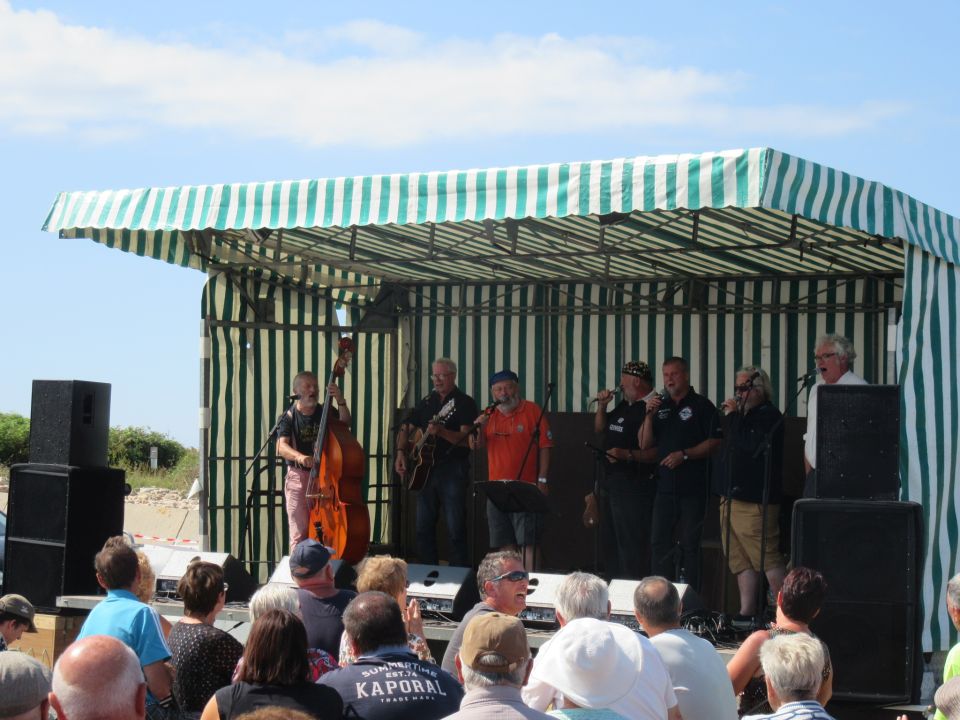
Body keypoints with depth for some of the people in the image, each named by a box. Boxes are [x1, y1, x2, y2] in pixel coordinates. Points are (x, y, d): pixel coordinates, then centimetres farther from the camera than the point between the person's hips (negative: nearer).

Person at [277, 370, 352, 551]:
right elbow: (281, 447, -15)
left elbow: (345, 423, -9)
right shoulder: (289, 418, -1)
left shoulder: (325, 412, 8)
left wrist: (340, 401, -23)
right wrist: (299, 456, -35)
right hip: (298, 477, -2)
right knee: (300, 531, -7)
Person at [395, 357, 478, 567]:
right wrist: (401, 452, 5)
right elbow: (406, 428, 21)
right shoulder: (427, 402, 15)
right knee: (423, 529, 9)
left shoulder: (465, 403, -3)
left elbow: (466, 439, -14)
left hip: (453, 470, -6)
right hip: (425, 470, 6)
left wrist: (441, 432, -29)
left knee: (455, 530, -8)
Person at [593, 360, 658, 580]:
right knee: (609, 542, 16)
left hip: (634, 485, -10)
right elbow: (600, 428, 26)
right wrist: (602, 406, 10)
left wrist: (629, 455, -31)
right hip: (610, 483, 10)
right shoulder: (624, 405, 15)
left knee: (631, 545, -10)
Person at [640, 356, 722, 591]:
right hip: (665, 485, 5)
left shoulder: (701, 405, -2)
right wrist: (649, 415, -4)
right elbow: (645, 444, 10)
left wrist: (684, 455, -16)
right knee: (660, 542, 4)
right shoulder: (660, 406, 15)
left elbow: (715, 442, -9)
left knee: (690, 544, -2)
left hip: (693, 487, -5)